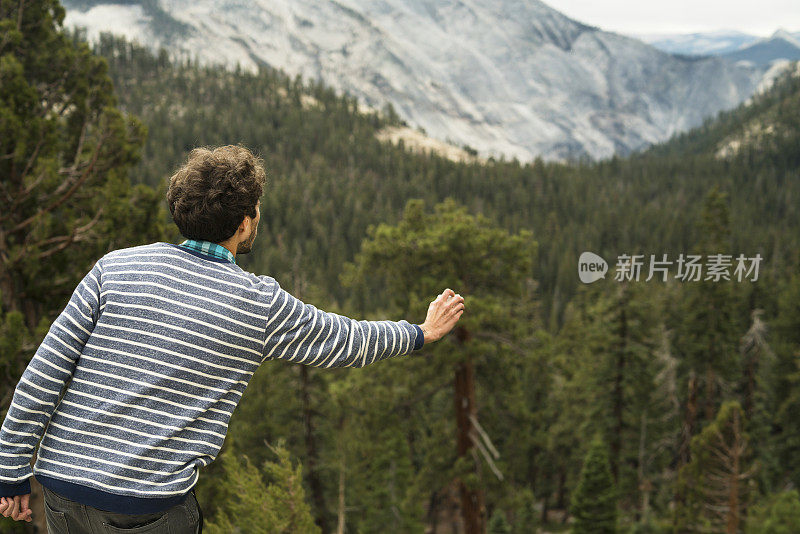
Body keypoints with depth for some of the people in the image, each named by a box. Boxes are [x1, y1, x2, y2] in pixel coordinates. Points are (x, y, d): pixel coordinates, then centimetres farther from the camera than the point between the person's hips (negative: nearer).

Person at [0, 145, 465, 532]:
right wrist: (419, 333, 30)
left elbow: (43, 374, -3)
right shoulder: (261, 305, -4)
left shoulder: (116, 267, -1)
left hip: (62, 484, 3)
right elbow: (348, 342, 12)